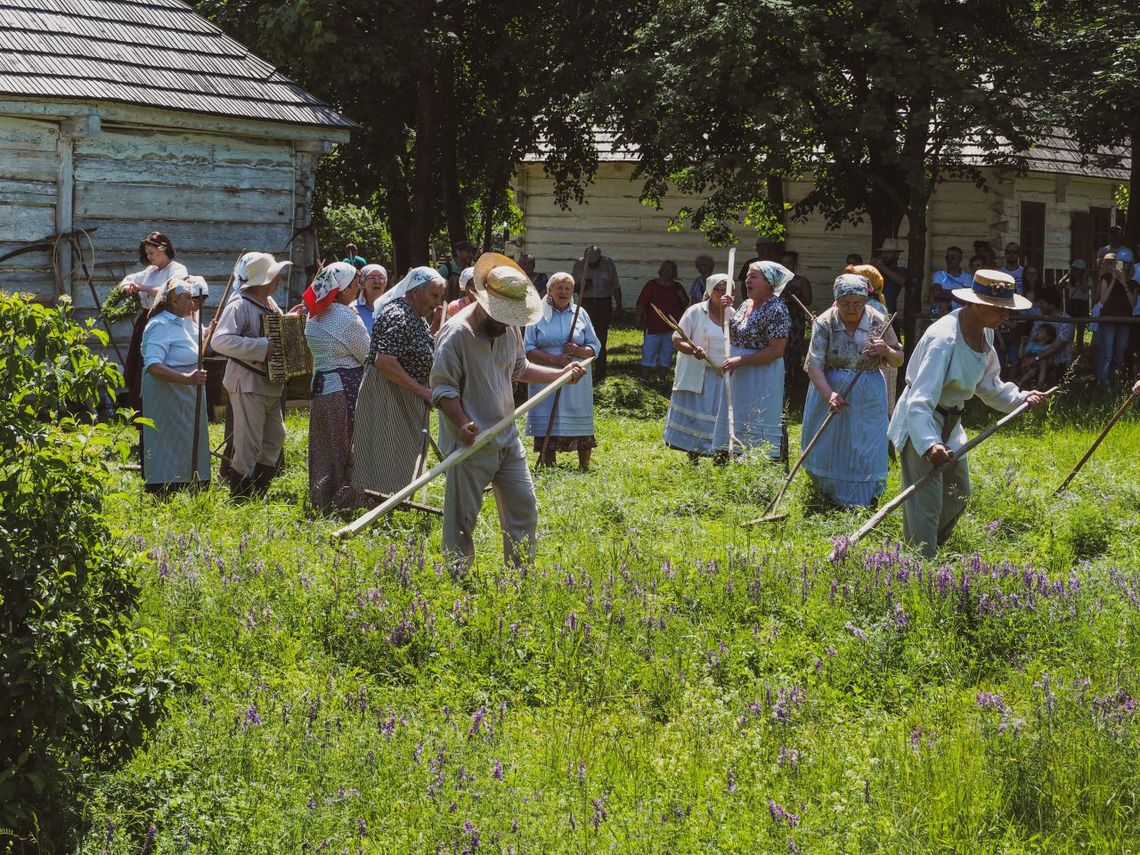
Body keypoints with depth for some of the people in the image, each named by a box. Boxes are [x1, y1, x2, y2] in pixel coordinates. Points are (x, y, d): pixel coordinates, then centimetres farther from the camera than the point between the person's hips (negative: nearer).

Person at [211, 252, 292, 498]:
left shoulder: (269, 303, 11)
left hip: (271, 384, 9)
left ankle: (259, 493, 29)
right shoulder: (239, 306, -17)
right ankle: (239, 499, 3)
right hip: (248, 384, -9)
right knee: (248, 444, -6)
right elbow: (220, 340, -29)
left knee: (274, 439, 17)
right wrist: (261, 348, -30)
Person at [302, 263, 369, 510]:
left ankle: (320, 497, 18)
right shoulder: (347, 317, -16)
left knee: (324, 447, 13)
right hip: (346, 387, -7)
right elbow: (368, 355, -9)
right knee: (346, 448, 1)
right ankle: (345, 497, 5)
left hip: (320, 385, 7)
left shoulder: (314, 316, 8)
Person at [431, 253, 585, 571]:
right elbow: (442, 387, -17)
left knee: (523, 508, 11)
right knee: (462, 517, 0)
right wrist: (462, 424, -30)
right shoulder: (456, 333, -16)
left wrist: (561, 374, 20)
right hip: (471, 444, -8)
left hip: (507, 438, 8)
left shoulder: (510, 330, 9)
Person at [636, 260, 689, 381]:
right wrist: (640, 320, -11)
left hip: (672, 328, 3)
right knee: (648, 357, -4)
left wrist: (683, 297, -5)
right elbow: (641, 304, -2)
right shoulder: (652, 285, 1)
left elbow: (686, 304, 17)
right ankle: (644, 379, -2)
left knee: (666, 357, 9)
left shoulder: (677, 287, 10)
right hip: (654, 327, -3)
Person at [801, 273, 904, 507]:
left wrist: (886, 351, -20)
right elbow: (814, 365, -15)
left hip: (868, 398, 1)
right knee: (827, 448, 8)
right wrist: (829, 394, -29)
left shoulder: (879, 322, -5)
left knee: (865, 448, 1)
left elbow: (898, 360, 4)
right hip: (830, 391, 0)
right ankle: (830, 495, 29)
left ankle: (861, 501, 14)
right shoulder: (824, 323, -10)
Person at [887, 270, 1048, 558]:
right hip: (920, 426, -10)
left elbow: (988, 385, 13)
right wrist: (929, 444, -49)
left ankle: (926, 552, 39)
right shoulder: (945, 339, -29)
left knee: (958, 494, 21)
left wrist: (1021, 398, -4)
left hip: (950, 424, 10)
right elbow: (919, 401, -36)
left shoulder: (985, 333, -1)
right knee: (926, 503, -9)